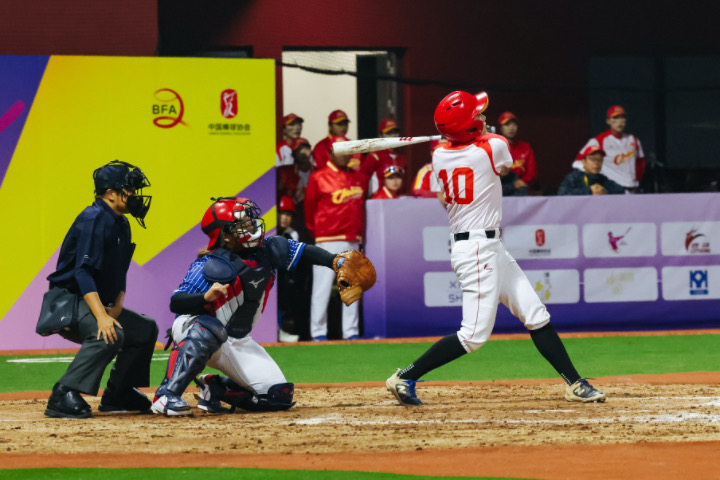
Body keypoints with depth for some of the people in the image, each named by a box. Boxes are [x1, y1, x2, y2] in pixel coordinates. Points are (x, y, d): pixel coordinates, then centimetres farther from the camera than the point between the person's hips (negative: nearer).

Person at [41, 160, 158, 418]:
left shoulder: (121, 224, 13)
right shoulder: (94, 219, -18)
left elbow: (119, 274, 18)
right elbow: (83, 272, -28)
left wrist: (117, 306, -2)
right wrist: (101, 316, -36)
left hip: (100, 305, 10)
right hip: (70, 303, -10)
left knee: (146, 328, 17)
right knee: (111, 334, -35)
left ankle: (118, 394, 20)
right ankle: (63, 396, -39)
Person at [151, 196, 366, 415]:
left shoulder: (266, 250, -3)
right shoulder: (210, 266, -22)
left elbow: (304, 252, 0)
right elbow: (175, 303, -27)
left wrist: (335, 262, -18)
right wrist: (206, 297, -46)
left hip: (238, 344, 6)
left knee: (278, 397, -7)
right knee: (211, 328, -44)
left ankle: (215, 390, 13)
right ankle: (167, 394, -40)